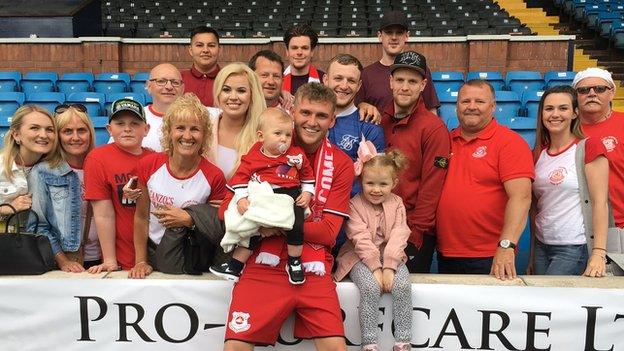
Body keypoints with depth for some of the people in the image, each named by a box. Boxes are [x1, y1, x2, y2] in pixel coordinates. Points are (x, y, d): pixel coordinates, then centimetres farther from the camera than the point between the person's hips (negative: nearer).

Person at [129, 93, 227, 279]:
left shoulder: (214, 177, -11)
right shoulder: (148, 166, -5)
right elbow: (141, 217, 3)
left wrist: (188, 220, -18)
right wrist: (140, 262, 2)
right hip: (153, 253, 2)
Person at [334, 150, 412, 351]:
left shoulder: (397, 204, 3)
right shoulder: (355, 205, -6)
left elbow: (398, 237, -7)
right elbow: (361, 239, -14)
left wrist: (389, 267, -18)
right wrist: (376, 268, -21)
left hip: (390, 257, 3)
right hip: (362, 258, -2)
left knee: (402, 285, -23)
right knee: (370, 287, -28)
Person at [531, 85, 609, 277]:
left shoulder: (589, 147, -8)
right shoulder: (538, 154, 8)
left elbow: (600, 202, -13)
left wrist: (599, 253, -20)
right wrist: (533, 254, 13)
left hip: (573, 248, -5)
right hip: (541, 245, 5)